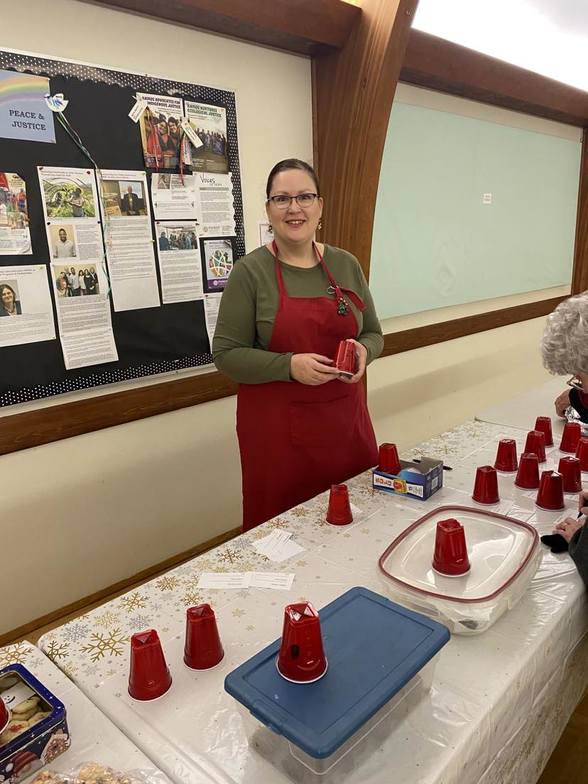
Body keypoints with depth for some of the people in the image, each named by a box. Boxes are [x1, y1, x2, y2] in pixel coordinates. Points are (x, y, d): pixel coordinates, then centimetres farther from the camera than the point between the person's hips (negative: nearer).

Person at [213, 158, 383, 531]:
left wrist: (362, 352, -10)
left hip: (346, 420, 4)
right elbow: (227, 353, -8)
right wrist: (290, 365, -22)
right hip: (278, 428, -4)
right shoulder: (251, 271, -7)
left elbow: (373, 333, 13)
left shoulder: (346, 264, 6)